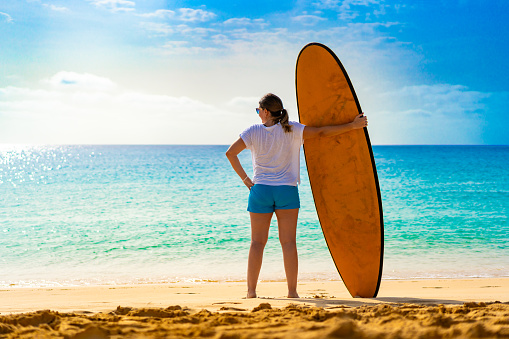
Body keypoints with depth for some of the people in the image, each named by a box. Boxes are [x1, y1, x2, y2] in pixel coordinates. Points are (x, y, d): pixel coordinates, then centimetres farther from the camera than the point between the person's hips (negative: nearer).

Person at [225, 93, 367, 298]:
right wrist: (352, 126, 0)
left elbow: (230, 153, -8)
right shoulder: (291, 130, -3)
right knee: (288, 242, 2)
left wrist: (244, 178, -1)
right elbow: (321, 133, -6)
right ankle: (292, 291, 0)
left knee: (257, 242, 5)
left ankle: (251, 291, 2)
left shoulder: (253, 132, -2)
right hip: (287, 190, 0)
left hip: (260, 190, 0)